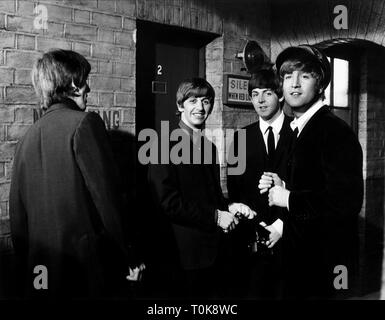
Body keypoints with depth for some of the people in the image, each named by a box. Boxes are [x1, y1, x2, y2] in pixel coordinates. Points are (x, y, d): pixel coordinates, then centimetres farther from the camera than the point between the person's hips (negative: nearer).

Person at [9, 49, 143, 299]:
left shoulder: (28, 138, 7)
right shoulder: (85, 123, -11)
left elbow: (18, 217, 11)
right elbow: (106, 197, -14)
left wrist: (28, 266, 20)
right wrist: (129, 258, -6)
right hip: (89, 266, -6)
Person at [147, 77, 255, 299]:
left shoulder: (209, 147, 14)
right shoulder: (167, 145, -10)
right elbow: (168, 203, -17)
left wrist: (229, 207, 0)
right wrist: (216, 216, -14)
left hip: (215, 250, 7)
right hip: (186, 253, -7)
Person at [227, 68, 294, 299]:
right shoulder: (242, 137, 8)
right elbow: (234, 188, 5)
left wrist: (283, 224, -9)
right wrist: (250, 232, -6)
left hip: (290, 236, -2)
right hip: (252, 241, 2)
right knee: (254, 292, 5)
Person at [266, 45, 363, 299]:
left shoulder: (335, 131, -17)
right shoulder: (297, 130, 9)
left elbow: (347, 201, -26)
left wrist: (290, 199, -18)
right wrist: (277, 188, -2)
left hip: (326, 263, -8)